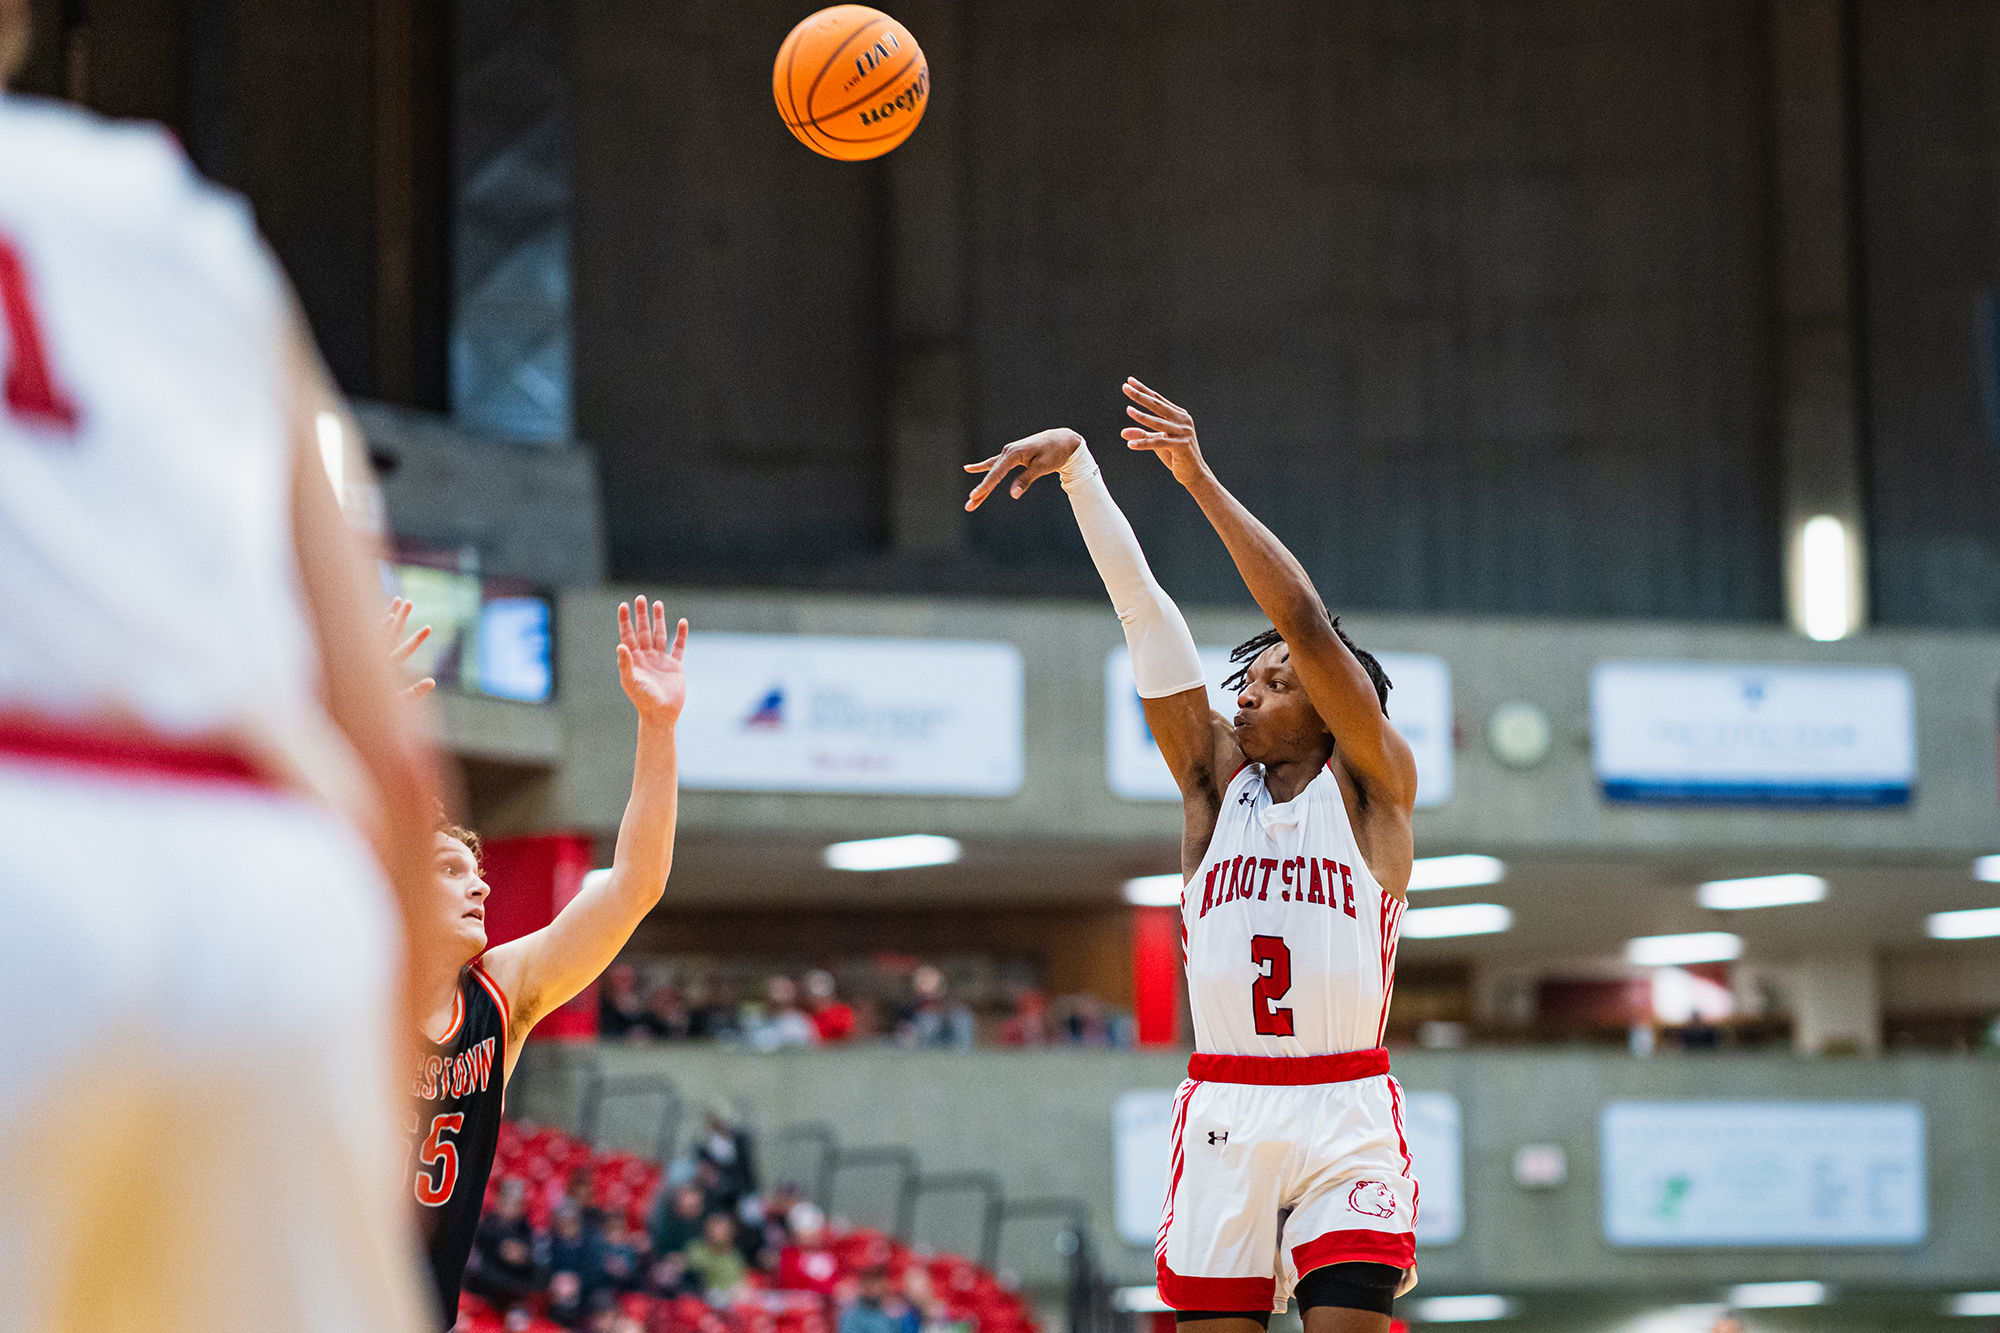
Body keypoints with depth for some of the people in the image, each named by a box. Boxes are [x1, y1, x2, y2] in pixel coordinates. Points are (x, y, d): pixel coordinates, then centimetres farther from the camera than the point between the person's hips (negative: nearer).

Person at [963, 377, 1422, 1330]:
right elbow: (1143, 610, 4)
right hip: (1224, 1111, 3)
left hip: (1346, 1116, -3)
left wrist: (1201, 482, -14)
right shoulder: (1214, 777, 12)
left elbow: (1308, 627, -10)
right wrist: (1076, 465, -2)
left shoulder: (1373, 785, 3)